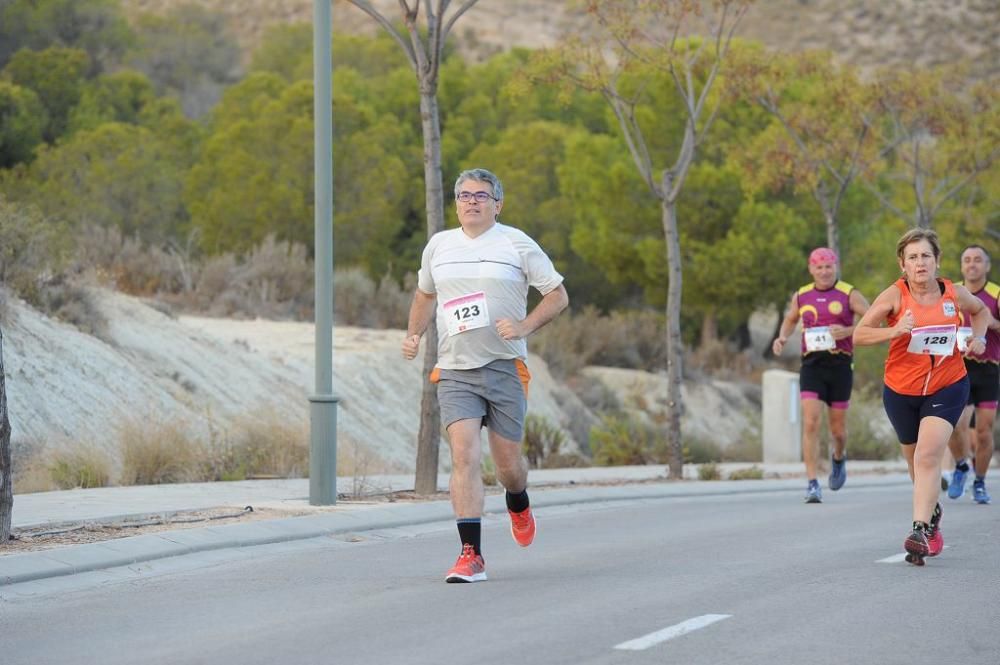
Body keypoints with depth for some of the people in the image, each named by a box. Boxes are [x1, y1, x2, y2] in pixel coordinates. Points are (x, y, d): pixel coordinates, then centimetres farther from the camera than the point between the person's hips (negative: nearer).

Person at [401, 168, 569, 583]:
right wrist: (414, 335, 10)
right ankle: (471, 554, -18)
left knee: (507, 462, 5)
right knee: (464, 456, -16)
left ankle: (518, 504, 43)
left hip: (504, 367, -1)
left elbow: (558, 295, 4)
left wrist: (523, 327, -11)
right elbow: (425, 294, 27)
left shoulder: (517, 244, 0)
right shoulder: (438, 246, 10)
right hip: (454, 371, 2)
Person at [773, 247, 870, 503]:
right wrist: (782, 338, 7)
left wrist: (848, 331, -19)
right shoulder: (801, 296, 10)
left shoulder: (849, 294, 1)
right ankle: (812, 484, -13)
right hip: (811, 365, 1)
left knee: (837, 427, 9)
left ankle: (839, 458, 44)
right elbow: (790, 320, 28)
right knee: (810, 423, -14)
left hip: (840, 365, -1)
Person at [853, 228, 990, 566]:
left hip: (947, 387, -1)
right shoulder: (895, 295, -12)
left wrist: (979, 337, 1)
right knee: (916, 459, 16)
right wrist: (894, 331, -32)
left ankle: (920, 531, -24)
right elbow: (859, 334, -17)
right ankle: (932, 512, 44)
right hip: (901, 390, 1)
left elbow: (980, 310, 19)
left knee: (928, 456, -19)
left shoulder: (954, 294, -4)